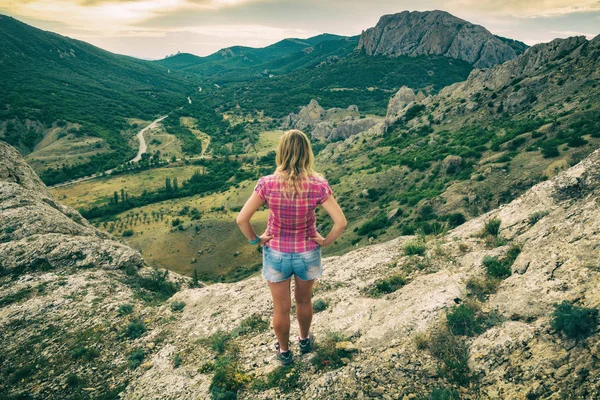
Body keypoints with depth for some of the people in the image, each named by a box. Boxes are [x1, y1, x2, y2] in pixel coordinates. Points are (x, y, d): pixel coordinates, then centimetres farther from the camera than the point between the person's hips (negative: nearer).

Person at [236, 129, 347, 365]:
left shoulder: (267, 184, -21)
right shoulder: (318, 185, -21)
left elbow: (241, 219, -19)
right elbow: (340, 222, -21)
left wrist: (255, 240, -3)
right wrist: (326, 242, -4)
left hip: (276, 254, -1)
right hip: (307, 253, 1)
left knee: (281, 308, 22)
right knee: (304, 301, 29)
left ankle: (284, 351, 45)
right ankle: (304, 340, 53)